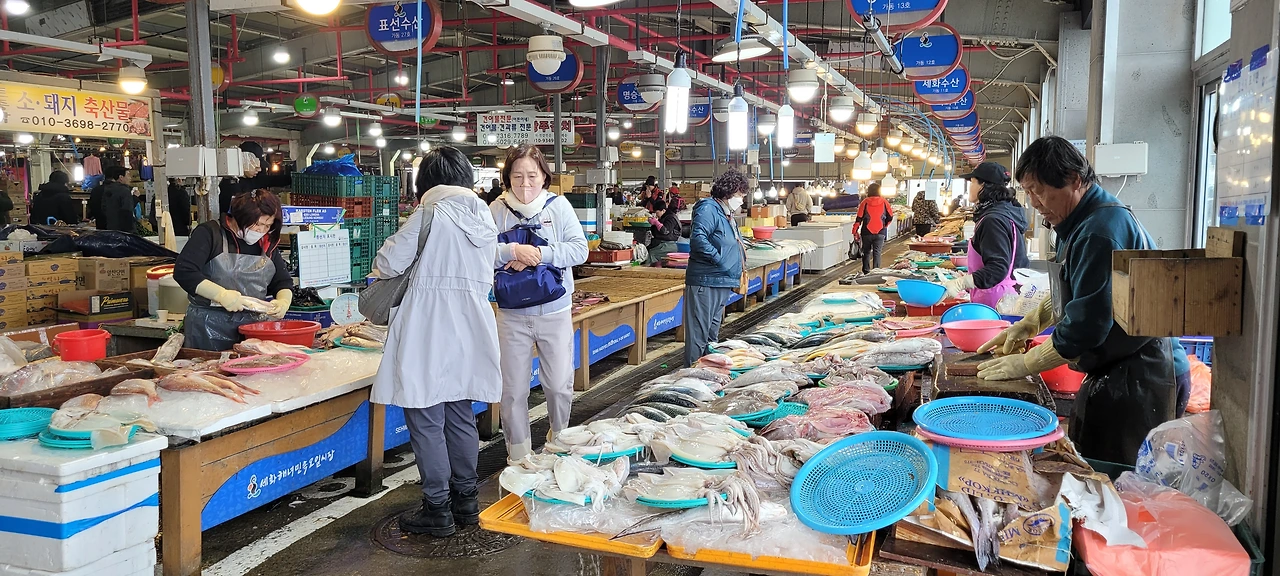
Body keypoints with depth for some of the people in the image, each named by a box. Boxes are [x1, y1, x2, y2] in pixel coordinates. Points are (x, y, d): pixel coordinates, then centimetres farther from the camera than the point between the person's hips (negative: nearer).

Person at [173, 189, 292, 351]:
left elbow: (283, 282, 14)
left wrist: (283, 302, -8)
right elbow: (183, 272, -14)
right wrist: (221, 294, -24)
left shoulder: (268, 244, 12)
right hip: (210, 326, -4)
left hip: (253, 325, 4)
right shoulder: (210, 233, -5)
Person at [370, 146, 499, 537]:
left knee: (426, 420, 2)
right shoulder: (484, 217, 10)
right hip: (470, 329, 7)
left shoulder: (430, 214, -12)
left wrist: (382, 266, 12)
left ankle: (437, 510, 8)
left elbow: (389, 263, -10)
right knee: (461, 417, 16)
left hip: (429, 332, -7)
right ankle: (466, 500, 25)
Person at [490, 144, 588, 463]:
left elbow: (579, 249, -10)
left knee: (559, 384, 9)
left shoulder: (558, 206, -2)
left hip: (555, 311, 0)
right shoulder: (496, 211, -4)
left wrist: (540, 254, -20)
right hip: (512, 314, 0)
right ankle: (518, 455, 24)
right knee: (513, 389, 7)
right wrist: (512, 250, -25)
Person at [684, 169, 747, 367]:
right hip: (705, 282, -11)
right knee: (699, 335, -7)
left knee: (712, 335, 18)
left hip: (722, 283, 11)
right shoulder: (708, 209, -13)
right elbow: (698, 239, -27)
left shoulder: (728, 215, 20)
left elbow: (736, 244, 35)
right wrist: (719, 260, -22)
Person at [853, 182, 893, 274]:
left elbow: (859, 218, -6)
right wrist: (884, 226, 22)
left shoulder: (865, 202, -6)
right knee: (877, 253, 3)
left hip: (867, 232, 0)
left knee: (866, 252, 14)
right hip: (880, 233, 0)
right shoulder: (884, 202, -3)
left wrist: (855, 231, 1)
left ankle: (866, 271, 16)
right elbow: (890, 217, 4)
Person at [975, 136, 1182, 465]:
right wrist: (1027, 325, 13)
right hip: (1110, 372, 10)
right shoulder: (1082, 222, 11)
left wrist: (1025, 364, -15)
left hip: (1136, 378, -10)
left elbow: (1087, 324, -25)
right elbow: (1072, 294, 24)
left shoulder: (1101, 231, -23)